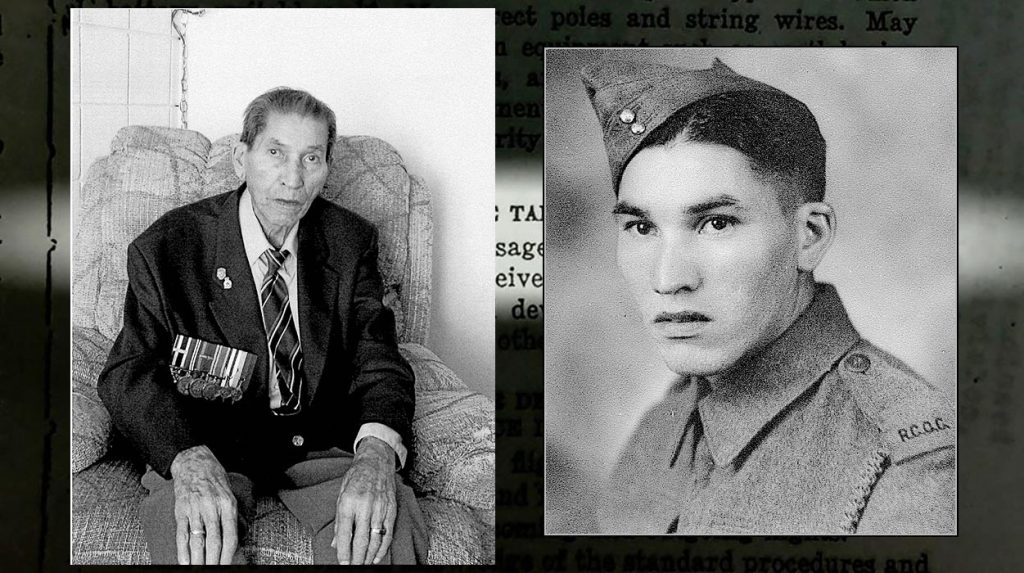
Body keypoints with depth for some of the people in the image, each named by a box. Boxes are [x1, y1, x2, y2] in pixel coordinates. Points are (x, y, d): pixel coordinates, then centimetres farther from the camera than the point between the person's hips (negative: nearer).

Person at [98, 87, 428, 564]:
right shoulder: (167, 247, -6)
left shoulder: (350, 243, 2)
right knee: (188, 530, -35)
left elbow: (378, 363, -4)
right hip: (209, 442, -2)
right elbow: (129, 372, -12)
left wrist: (377, 452, -28)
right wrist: (190, 459, -35)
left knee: (392, 525, -27)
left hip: (322, 443, 2)